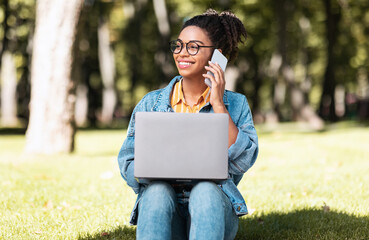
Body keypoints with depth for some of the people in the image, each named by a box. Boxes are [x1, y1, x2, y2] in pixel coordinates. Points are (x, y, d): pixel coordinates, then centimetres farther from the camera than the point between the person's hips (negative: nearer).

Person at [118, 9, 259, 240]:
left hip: (214, 208, -1)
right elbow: (128, 165, 7)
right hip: (163, 212, 1)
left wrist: (218, 105, -8)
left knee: (205, 190, -34)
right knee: (157, 191, -32)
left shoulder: (236, 104, 10)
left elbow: (242, 162, -6)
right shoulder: (151, 103, 12)